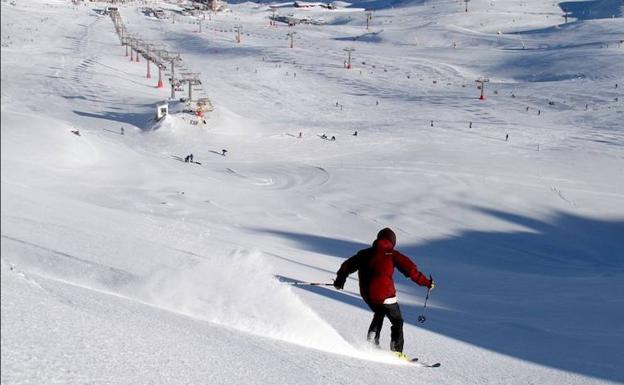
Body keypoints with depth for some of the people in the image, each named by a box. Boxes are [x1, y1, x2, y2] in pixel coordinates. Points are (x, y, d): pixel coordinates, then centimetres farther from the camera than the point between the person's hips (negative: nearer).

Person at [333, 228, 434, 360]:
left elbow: (347, 265, 18)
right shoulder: (392, 254, -1)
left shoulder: (364, 253, 13)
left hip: (367, 294, 5)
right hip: (385, 294, -5)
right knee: (397, 321, 9)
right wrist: (426, 282, -2)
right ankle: (397, 351, -2)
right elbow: (410, 269, -7)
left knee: (379, 314, 32)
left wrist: (340, 280, 32)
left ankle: (372, 342, 22)